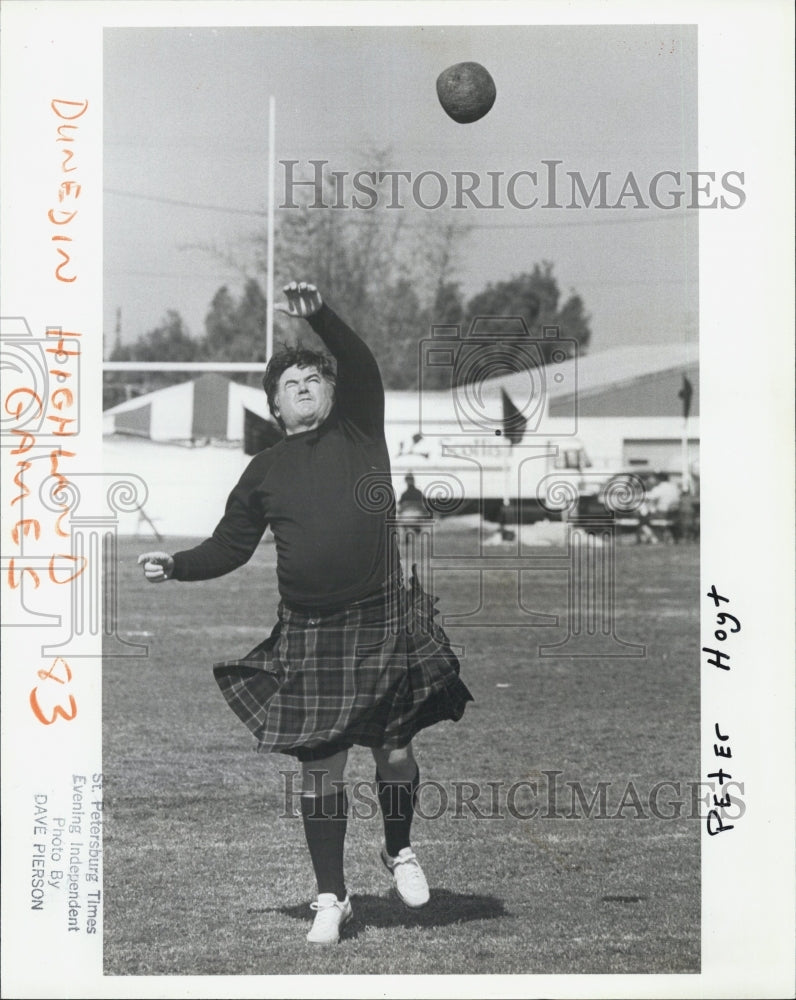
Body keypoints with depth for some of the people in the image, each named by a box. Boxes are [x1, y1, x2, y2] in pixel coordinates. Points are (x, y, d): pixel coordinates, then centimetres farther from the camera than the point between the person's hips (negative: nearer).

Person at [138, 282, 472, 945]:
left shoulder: (358, 433, 5)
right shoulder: (264, 472, 10)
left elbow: (363, 368, -12)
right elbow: (230, 546, 13)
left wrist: (319, 314, -25)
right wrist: (176, 565, -3)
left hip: (383, 621, -1)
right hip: (309, 634, 1)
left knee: (394, 749, 5)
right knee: (320, 765, 1)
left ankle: (400, 852, 33)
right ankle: (331, 897, 11)